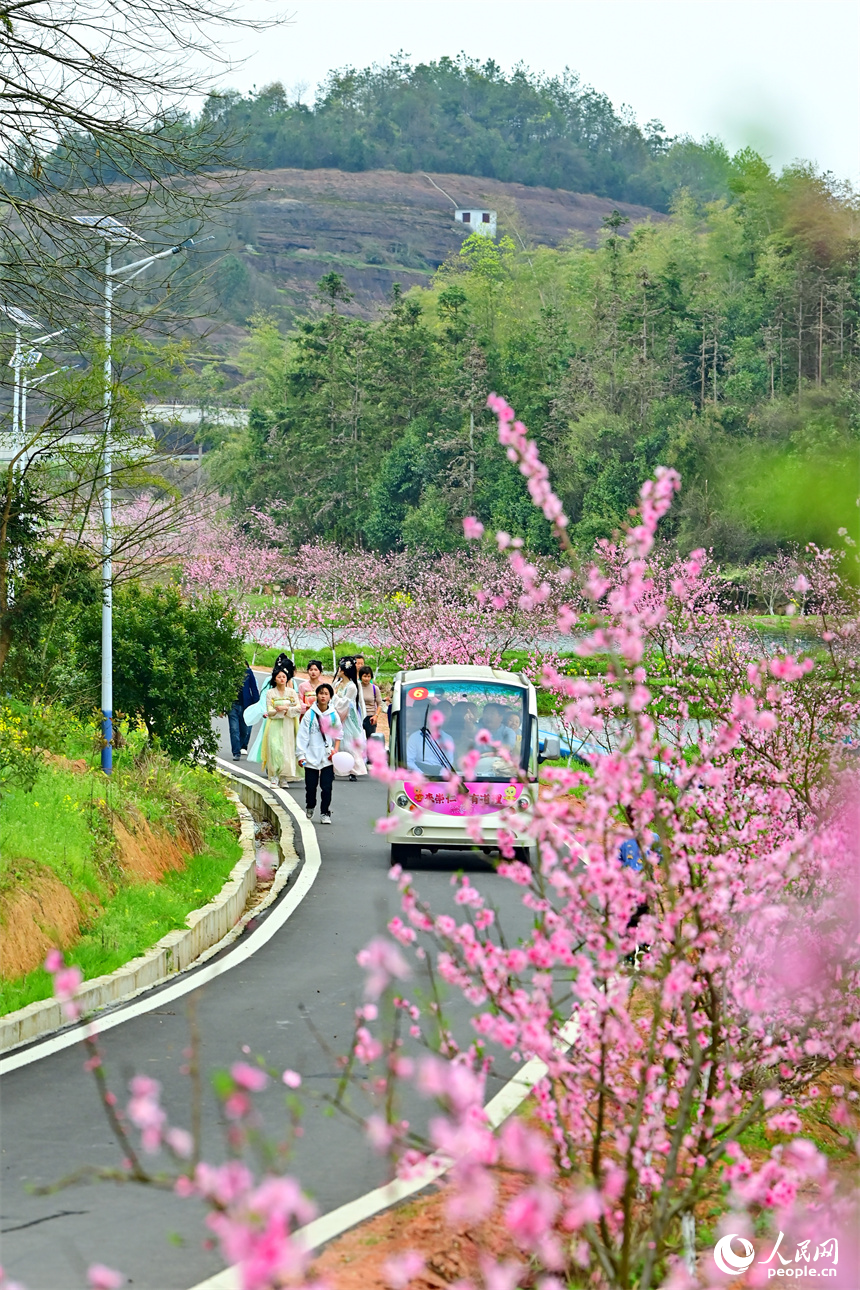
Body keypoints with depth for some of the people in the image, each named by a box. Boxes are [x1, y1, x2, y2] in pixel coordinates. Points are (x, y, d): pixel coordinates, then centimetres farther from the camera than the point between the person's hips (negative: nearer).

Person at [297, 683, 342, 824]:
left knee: (327, 787, -5)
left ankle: (325, 813, 4)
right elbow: (302, 735, -2)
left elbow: (339, 734, 14)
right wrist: (301, 755, -7)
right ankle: (310, 806, 33)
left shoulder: (333, 715, 3)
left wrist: (335, 750, 0)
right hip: (312, 756, -1)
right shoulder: (310, 714, -3)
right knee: (311, 786, 7)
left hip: (328, 757, 1)